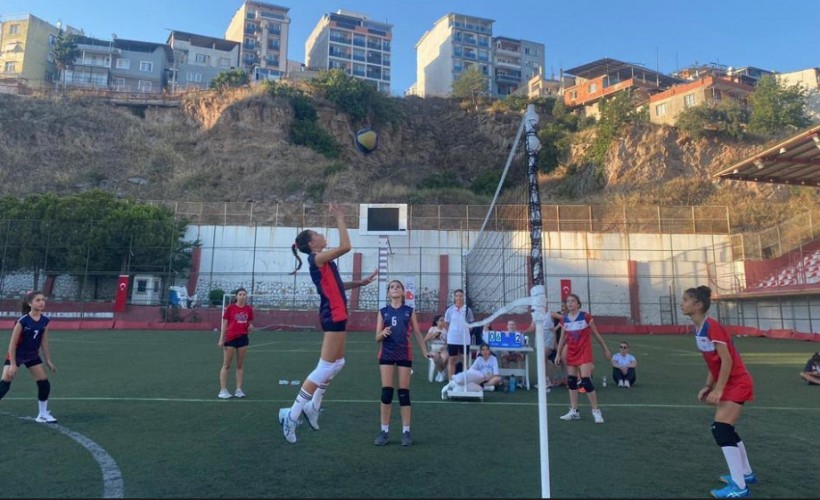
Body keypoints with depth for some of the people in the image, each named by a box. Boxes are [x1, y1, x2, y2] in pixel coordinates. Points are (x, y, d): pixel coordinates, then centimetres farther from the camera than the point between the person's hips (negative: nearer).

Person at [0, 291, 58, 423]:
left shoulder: (45, 320, -8)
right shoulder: (22, 320, -24)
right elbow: (12, 344, -20)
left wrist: (48, 360, 4)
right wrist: (13, 364, -21)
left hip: (32, 356, 5)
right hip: (15, 355, -5)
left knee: (45, 383, 3)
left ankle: (43, 414, 17)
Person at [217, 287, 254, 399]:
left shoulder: (249, 309, 4)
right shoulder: (230, 308, -5)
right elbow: (224, 324, -3)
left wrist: (250, 327, -8)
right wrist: (221, 339, -7)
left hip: (243, 338, 4)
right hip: (230, 338, -3)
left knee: (240, 365, 8)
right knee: (226, 365, 2)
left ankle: (239, 389, 13)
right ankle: (223, 390, 6)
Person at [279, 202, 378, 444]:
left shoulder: (322, 261, 16)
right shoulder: (317, 258, -13)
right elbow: (345, 246, -23)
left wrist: (360, 282, 20)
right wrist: (340, 219, -15)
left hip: (336, 315, 10)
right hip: (333, 315, -10)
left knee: (337, 364, 19)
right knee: (325, 368, -7)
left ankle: (313, 406, 28)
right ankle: (292, 414, -1)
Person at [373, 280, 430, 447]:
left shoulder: (409, 311, 6)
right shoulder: (383, 311, 6)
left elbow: (417, 333, 9)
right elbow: (377, 338, 4)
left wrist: (425, 351, 2)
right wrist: (383, 333, -17)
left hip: (404, 354, 0)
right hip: (387, 354, 0)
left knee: (404, 392, 2)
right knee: (386, 392, -2)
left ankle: (406, 431, 11)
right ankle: (384, 430, 10)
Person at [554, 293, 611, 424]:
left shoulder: (586, 317, -9)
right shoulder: (564, 320, 2)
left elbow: (596, 334, 2)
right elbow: (563, 338, 12)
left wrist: (605, 349, 8)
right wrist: (558, 354, 10)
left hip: (584, 352, -5)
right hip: (571, 353, 5)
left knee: (586, 381, -13)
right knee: (571, 381, 7)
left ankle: (596, 411, 0)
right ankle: (574, 411, 17)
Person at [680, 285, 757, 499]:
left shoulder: (712, 326, -23)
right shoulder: (698, 329, 4)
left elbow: (727, 360, -24)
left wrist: (718, 390, -23)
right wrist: (708, 386, 11)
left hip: (737, 383, -10)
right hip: (729, 384, 10)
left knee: (720, 429, -14)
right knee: (725, 429, 17)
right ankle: (746, 474, 34)